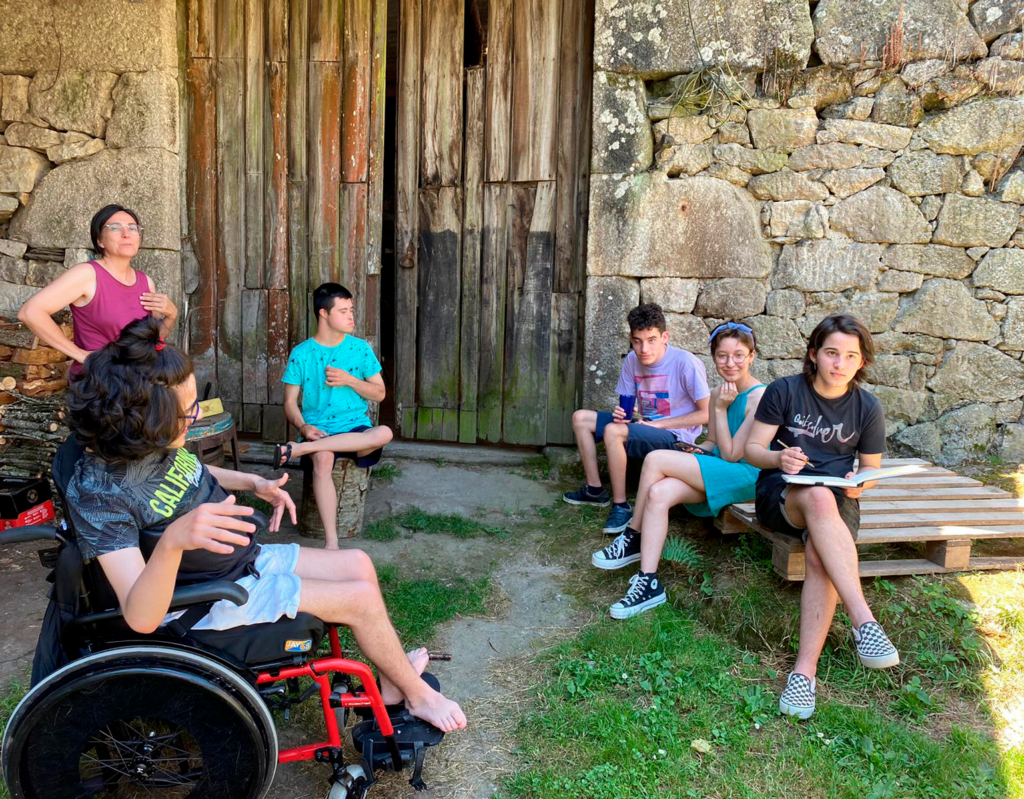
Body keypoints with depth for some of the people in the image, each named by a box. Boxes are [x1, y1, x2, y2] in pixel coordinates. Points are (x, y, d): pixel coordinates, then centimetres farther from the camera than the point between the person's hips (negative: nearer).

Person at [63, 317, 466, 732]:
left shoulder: (155, 443, -7)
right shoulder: (98, 492, -30)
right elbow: (141, 619, -37)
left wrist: (255, 483, 6)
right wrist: (173, 540, -54)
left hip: (246, 557, 8)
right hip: (219, 599, -8)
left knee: (357, 565, 9)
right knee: (361, 597, -11)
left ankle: (391, 681, 26)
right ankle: (417, 695, 14)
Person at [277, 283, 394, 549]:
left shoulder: (360, 348, 7)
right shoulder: (301, 354, 4)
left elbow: (379, 393, 9)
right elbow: (290, 402, 4)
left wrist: (349, 380, -9)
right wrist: (303, 427, -17)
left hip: (355, 428, 2)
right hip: (318, 430, -2)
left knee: (384, 433, -34)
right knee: (322, 459, -37)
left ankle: (299, 449, -30)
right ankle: (331, 541, -32)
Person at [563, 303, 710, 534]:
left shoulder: (686, 363, -19)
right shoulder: (632, 361, 1)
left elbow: (706, 413, -16)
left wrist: (657, 424, -17)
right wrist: (622, 413, -14)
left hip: (675, 436, -8)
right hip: (646, 427, 8)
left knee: (613, 431, -31)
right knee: (581, 418, 1)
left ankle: (621, 506, -18)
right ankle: (595, 490, 9)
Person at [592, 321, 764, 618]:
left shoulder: (759, 397, -13)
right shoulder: (719, 393, 11)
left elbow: (732, 454, -14)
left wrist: (720, 410, -14)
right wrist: (697, 450, -2)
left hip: (746, 475, -7)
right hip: (718, 470, 8)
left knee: (656, 459, -22)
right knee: (658, 494, -22)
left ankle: (634, 538, -10)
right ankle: (649, 582, -19)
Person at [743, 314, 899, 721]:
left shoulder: (868, 408, 5)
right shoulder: (784, 391, -2)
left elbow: (871, 468, 15)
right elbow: (752, 449, 0)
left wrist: (859, 483, -9)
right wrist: (779, 459, -23)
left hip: (838, 499, 2)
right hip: (780, 493, -2)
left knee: (820, 555, -34)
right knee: (819, 496, -39)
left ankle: (805, 670, -35)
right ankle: (864, 621, -46)